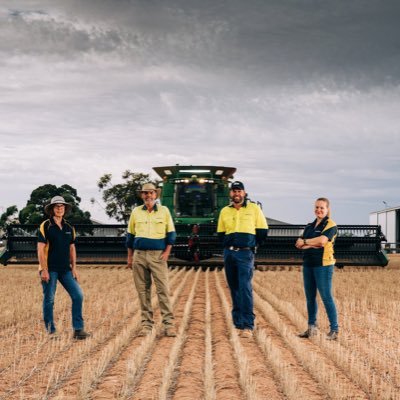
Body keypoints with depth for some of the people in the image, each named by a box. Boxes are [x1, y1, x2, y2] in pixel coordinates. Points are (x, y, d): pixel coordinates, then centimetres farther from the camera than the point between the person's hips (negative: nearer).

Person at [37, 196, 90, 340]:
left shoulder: (69, 228, 11)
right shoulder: (45, 226, -5)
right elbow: (40, 249, -9)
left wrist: (74, 267, 8)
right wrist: (44, 270, -15)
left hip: (66, 270, 5)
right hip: (50, 270, -5)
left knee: (78, 295, -4)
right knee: (49, 299, 1)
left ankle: (78, 329, 0)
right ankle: (51, 331, 12)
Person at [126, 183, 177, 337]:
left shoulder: (164, 210, 7)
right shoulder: (136, 212, 11)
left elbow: (171, 233, 7)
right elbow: (130, 235, 16)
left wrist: (167, 251, -5)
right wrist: (130, 256, 12)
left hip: (158, 255, -2)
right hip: (139, 255, 2)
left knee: (163, 289, -8)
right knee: (143, 290, 2)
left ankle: (168, 324, -8)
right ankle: (146, 324, 8)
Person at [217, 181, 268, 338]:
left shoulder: (254, 208, 2)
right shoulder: (225, 211, 11)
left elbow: (262, 231, 5)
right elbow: (221, 234, 20)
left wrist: (251, 245, 7)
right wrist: (228, 246, 10)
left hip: (245, 254, -4)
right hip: (229, 253, 4)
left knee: (245, 288, -14)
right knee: (234, 289, 8)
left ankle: (248, 325, -15)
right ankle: (238, 323, 16)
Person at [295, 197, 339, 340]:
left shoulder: (331, 225, -3)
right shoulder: (310, 226, 17)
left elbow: (322, 240, -19)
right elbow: (299, 244, 7)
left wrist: (305, 241, -4)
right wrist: (313, 245, -11)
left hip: (323, 265, -7)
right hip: (308, 264, 7)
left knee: (326, 297, -8)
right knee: (310, 297, 10)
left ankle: (334, 329, -3)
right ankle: (312, 327, 19)